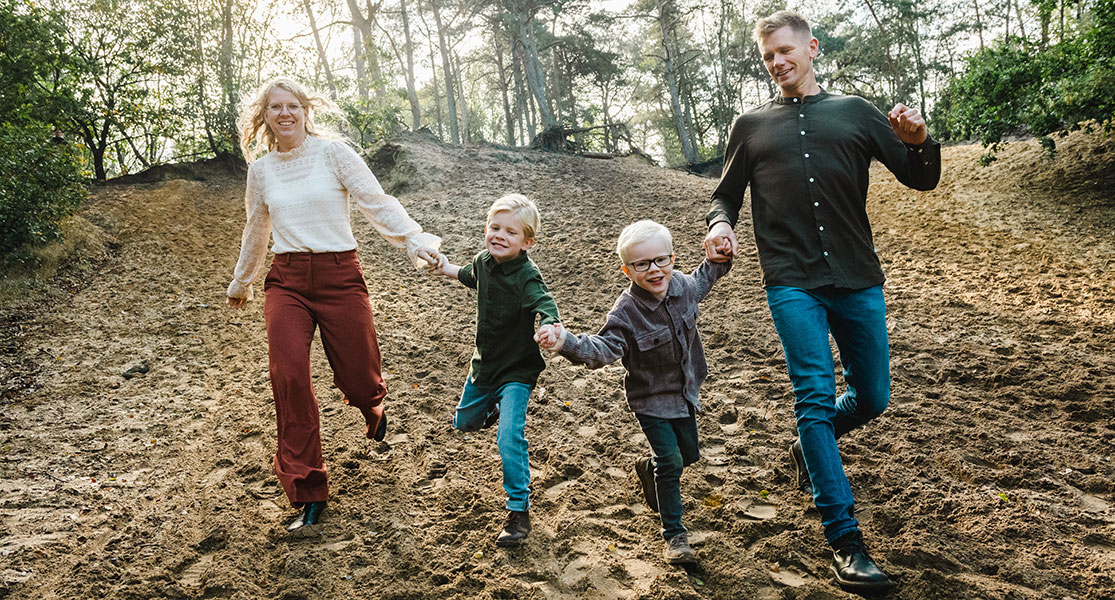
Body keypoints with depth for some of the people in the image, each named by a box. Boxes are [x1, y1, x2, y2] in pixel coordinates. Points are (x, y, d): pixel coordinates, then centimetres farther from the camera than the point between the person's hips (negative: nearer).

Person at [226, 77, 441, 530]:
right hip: (286, 280, 3)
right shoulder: (261, 170, 11)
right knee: (289, 377, -17)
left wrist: (416, 240, -22)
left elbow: (377, 203, -7)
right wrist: (240, 283, 36)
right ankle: (308, 493, -6)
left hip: (339, 276, -2)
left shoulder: (332, 152, 0)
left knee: (359, 383, 0)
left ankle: (372, 409, 43)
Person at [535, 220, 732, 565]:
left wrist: (719, 259, 4)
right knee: (670, 461, -9)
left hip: (684, 392, 6)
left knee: (688, 453, 17)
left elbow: (704, 278, 18)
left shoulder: (682, 285, -7)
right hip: (650, 400, -6)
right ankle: (674, 534, 8)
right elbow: (601, 349, -33)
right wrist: (566, 342, -48)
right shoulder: (625, 312, -26)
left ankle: (649, 469, 50)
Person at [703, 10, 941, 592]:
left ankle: (808, 448, 41)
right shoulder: (750, 125, 13)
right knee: (816, 395, -11)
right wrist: (720, 226, -6)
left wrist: (919, 141, -11)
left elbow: (921, 179, 11)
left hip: (857, 280, 2)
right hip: (791, 282, -2)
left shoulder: (853, 111, 13)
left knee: (872, 398, 11)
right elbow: (727, 194, 18)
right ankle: (846, 542, -6)